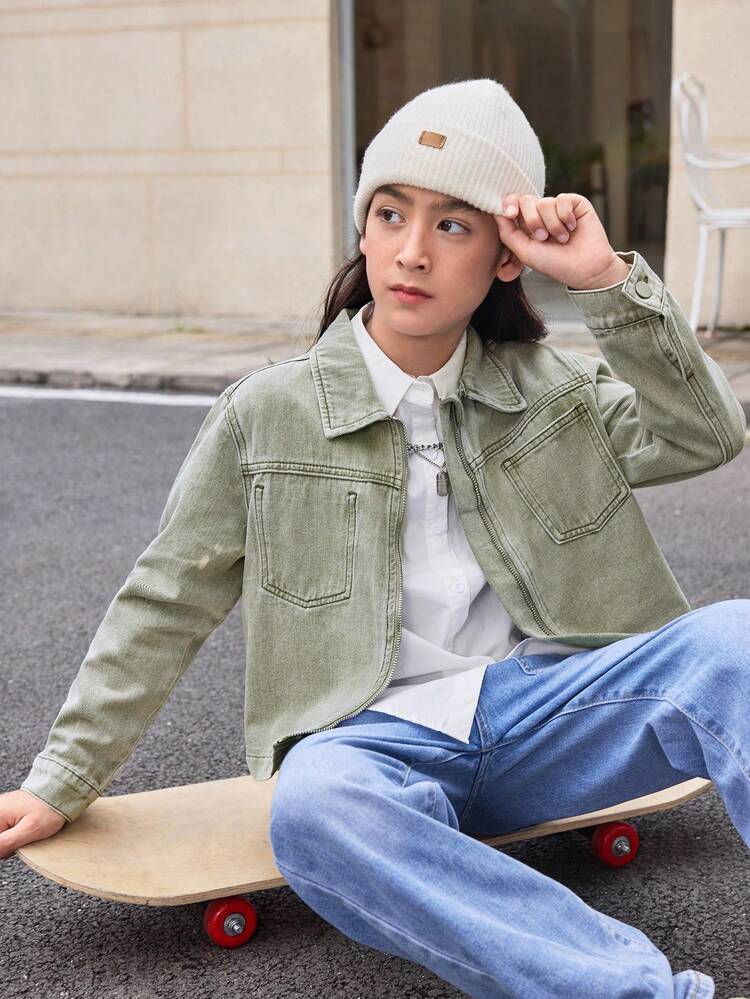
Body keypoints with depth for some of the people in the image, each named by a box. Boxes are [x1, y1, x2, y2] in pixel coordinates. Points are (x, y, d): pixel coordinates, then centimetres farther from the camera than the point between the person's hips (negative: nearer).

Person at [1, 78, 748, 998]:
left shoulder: (549, 390, 12)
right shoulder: (269, 414, 4)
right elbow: (163, 607, 7)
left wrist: (609, 281, -8)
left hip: (547, 704, 2)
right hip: (385, 736, -2)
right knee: (312, 807, -38)